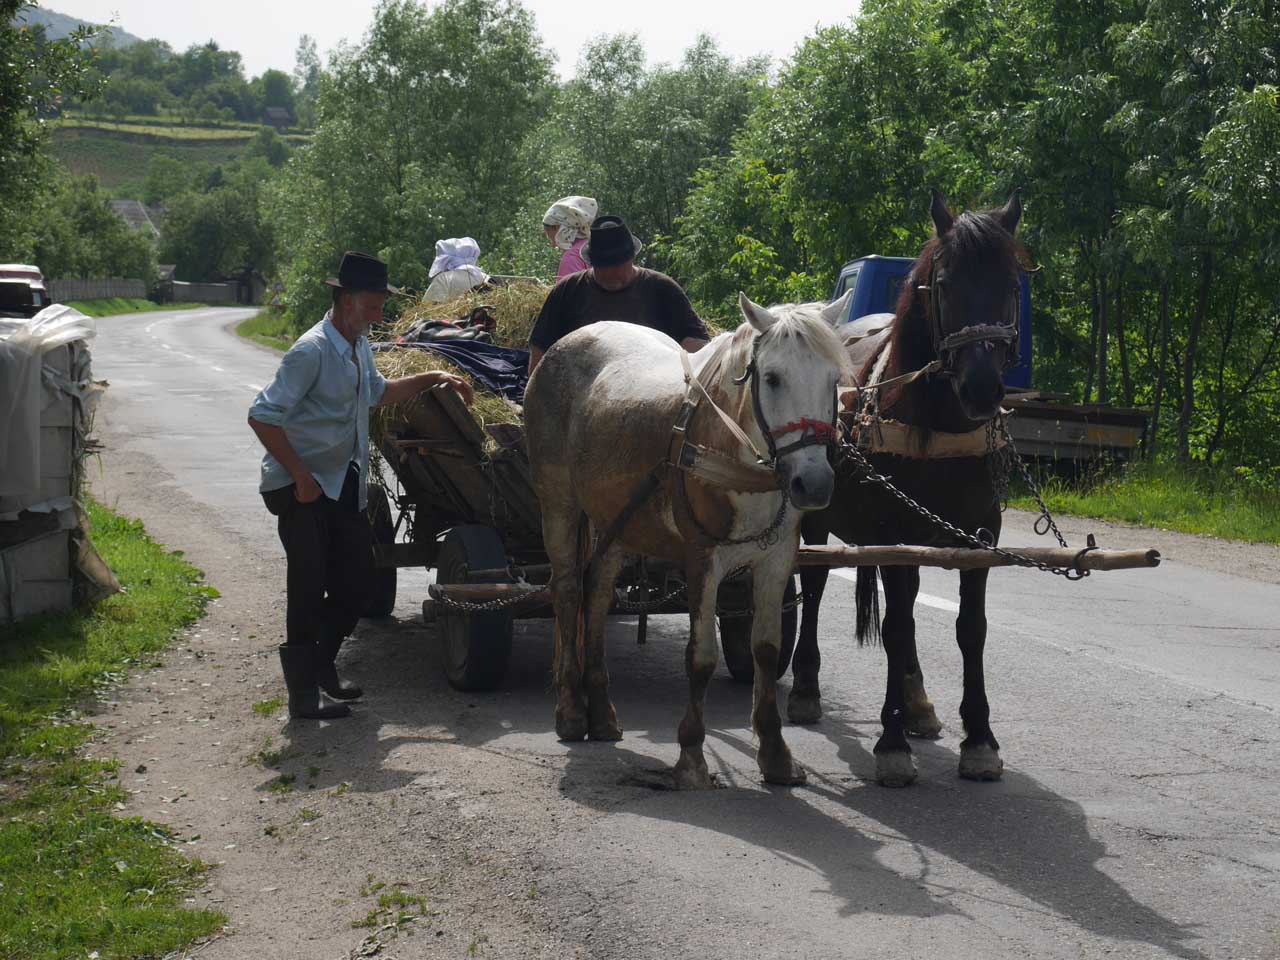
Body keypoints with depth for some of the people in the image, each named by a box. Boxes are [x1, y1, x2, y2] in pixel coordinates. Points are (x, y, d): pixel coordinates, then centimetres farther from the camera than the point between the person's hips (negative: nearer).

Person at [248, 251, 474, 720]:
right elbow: (262, 416, -23)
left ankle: (322, 668, 29)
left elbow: (378, 393, 30)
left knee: (355, 579, 11)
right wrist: (300, 477, -21)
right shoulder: (312, 351, -20)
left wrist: (434, 379, 21)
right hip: (301, 487, -8)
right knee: (309, 586, -6)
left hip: (344, 483, 9)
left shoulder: (359, 345, 9)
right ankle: (303, 693, 2)